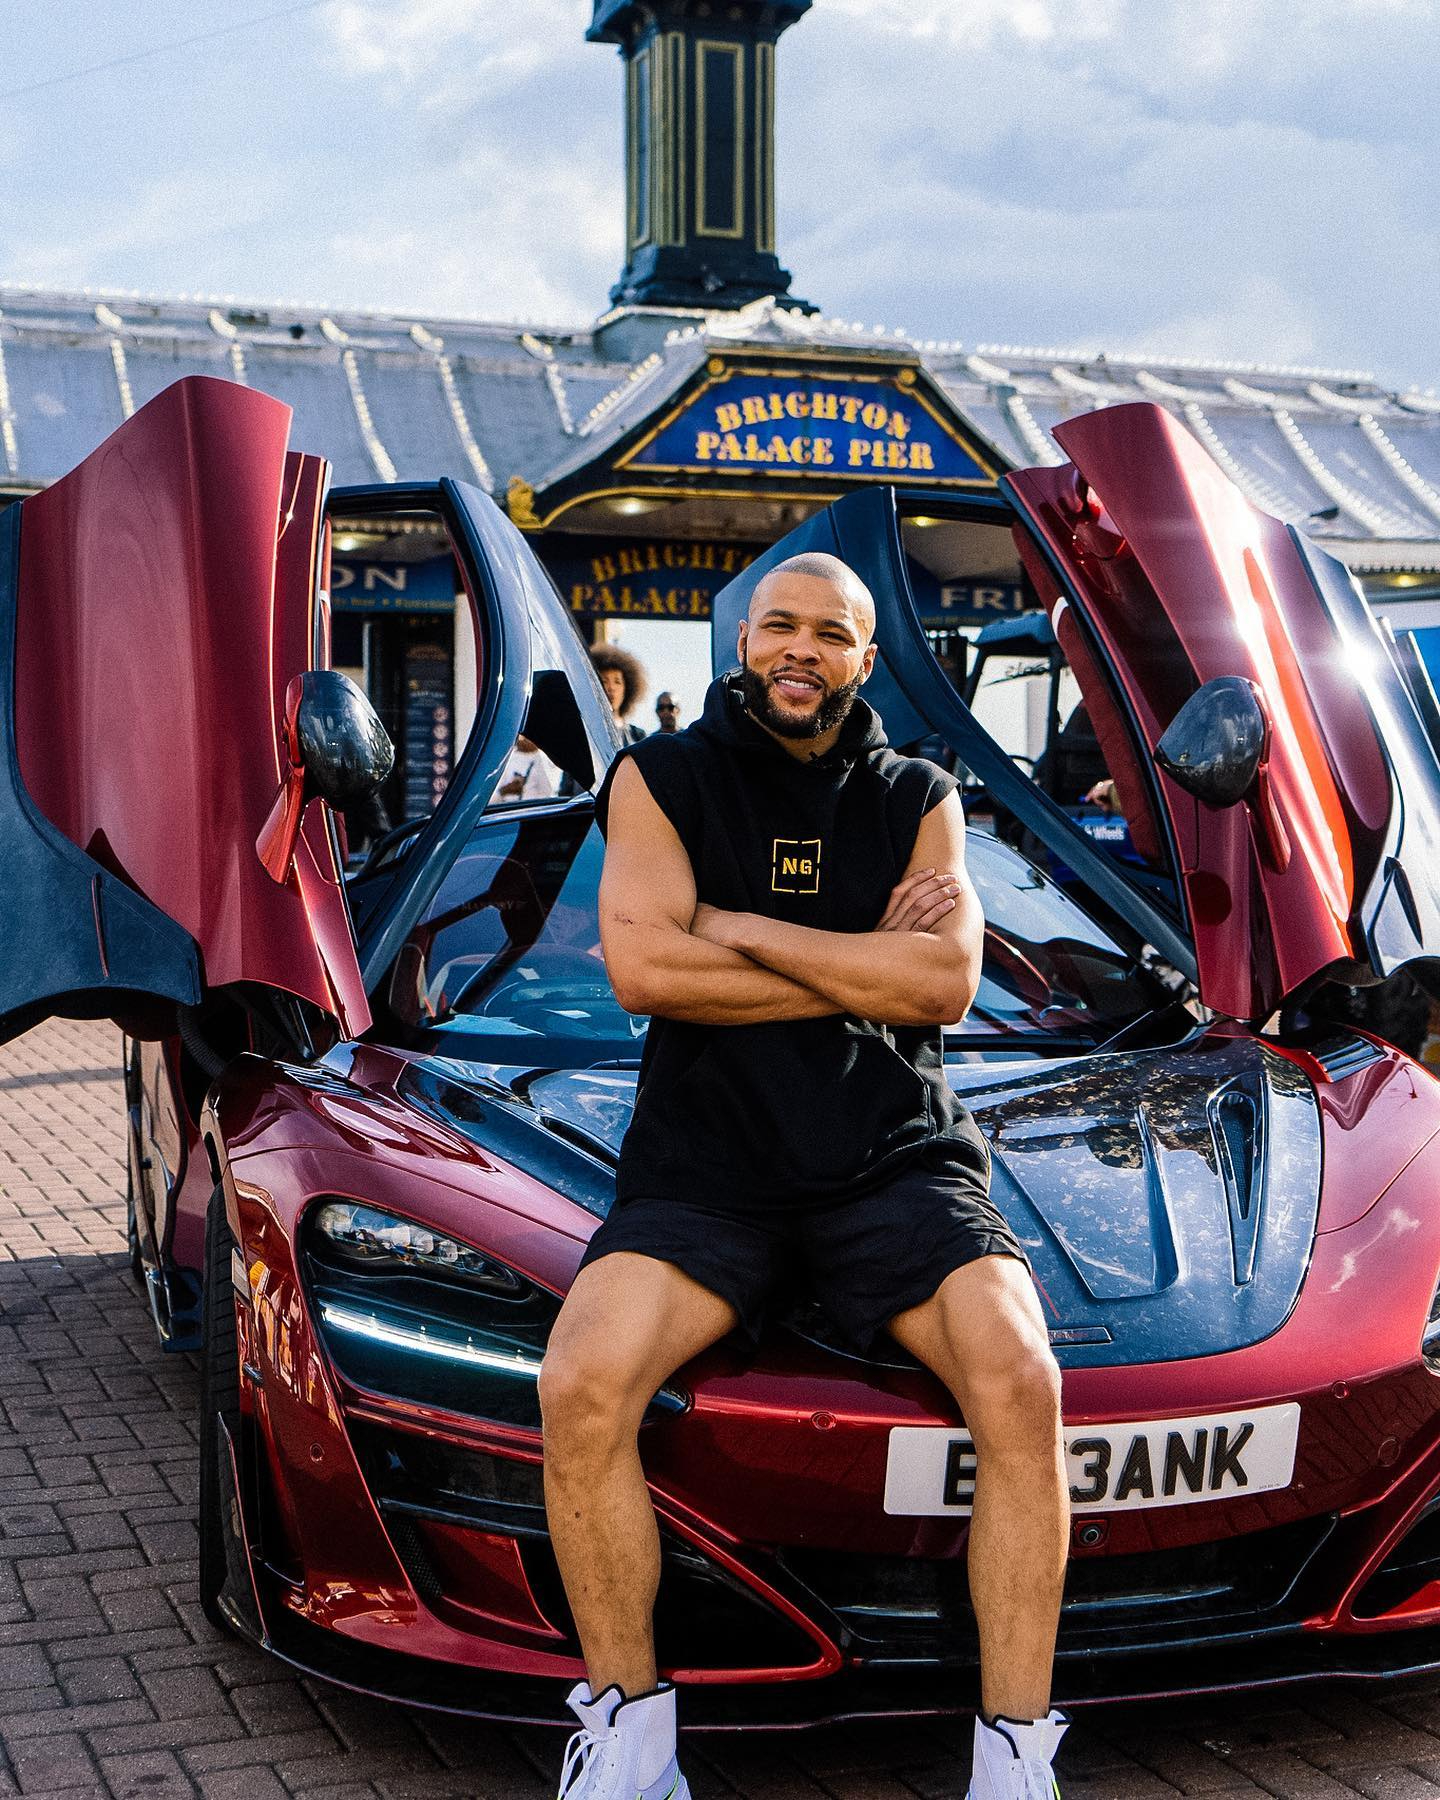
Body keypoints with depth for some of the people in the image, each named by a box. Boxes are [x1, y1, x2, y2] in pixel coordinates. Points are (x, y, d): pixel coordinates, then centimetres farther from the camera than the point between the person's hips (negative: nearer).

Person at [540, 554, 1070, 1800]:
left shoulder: (918, 799, 12)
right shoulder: (663, 779, 7)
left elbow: (947, 983, -5)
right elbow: (642, 968, -9)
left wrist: (739, 927, -8)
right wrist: (865, 967, -6)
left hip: (894, 1159, 1)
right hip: (706, 1165, -1)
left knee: (1021, 1382, -25)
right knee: (580, 1389, -26)